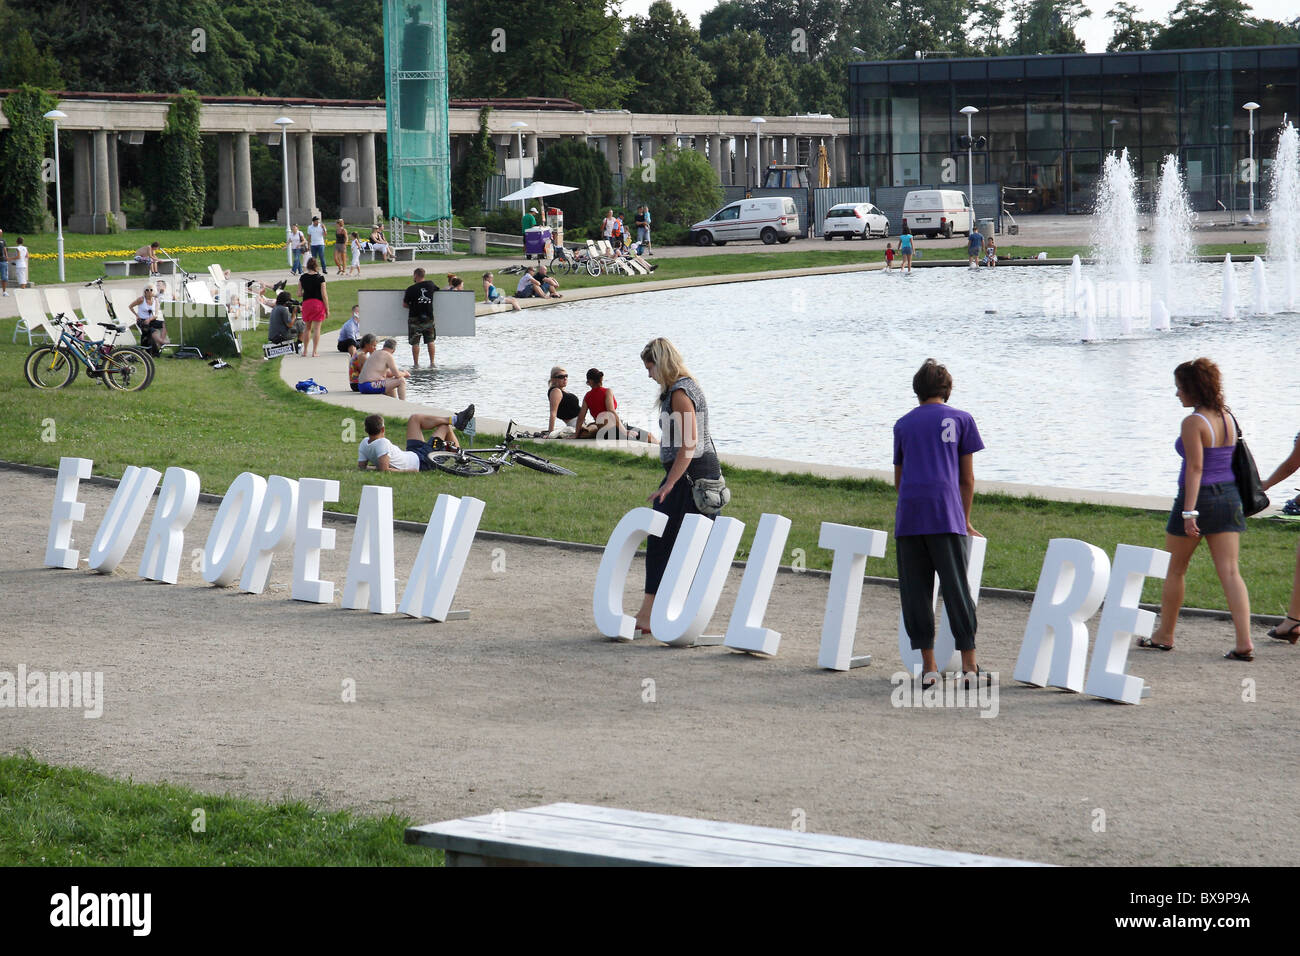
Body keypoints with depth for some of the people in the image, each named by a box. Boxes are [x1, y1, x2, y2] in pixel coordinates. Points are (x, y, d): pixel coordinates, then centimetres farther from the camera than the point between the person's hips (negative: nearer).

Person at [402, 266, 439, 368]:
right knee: (430, 341, 10)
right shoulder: (430, 284, 0)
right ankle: (432, 362, 7)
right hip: (429, 317, 3)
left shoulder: (411, 289, -11)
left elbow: (404, 304, -4)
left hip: (415, 318, -3)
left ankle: (416, 363, 1)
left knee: (415, 342, 2)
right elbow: (437, 289, 25)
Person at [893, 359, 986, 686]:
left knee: (915, 592, 5)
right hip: (947, 514, -2)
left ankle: (928, 665, 3)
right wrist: (965, 521, 17)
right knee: (956, 589, -1)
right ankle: (969, 666, -3)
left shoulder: (903, 424, 17)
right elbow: (967, 479, 8)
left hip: (908, 514, 2)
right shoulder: (961, 419, 10)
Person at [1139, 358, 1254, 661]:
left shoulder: (1193, 423, -13)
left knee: (1175, 569, 12)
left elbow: (1195, 468, -18)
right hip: (1229, 497, 6)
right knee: (1229, 572, 0)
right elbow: (1230, 460, 15)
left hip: (1198, 497, -6)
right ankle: (1244, 642, -11)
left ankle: (1164, 635, 24)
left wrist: (1189, 512, -21)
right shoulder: (1227, 418, 9)